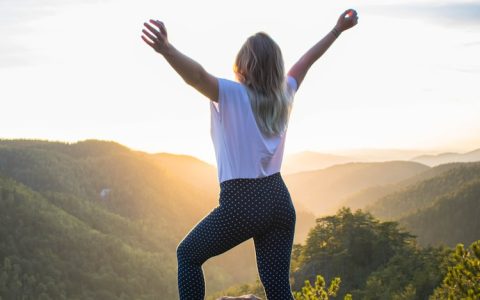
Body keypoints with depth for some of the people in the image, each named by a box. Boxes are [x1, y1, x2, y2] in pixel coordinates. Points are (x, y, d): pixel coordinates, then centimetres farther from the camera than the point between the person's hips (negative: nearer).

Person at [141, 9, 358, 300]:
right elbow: (308, 60, 23)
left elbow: (197, 75, -29)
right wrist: (338, 29, 36)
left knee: (188, 255, 16)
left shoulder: (231, 94, -10)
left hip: (241, 203, -5)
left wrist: (166, 49, -47)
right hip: (279, 201, 5)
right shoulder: (284, 94, 7)